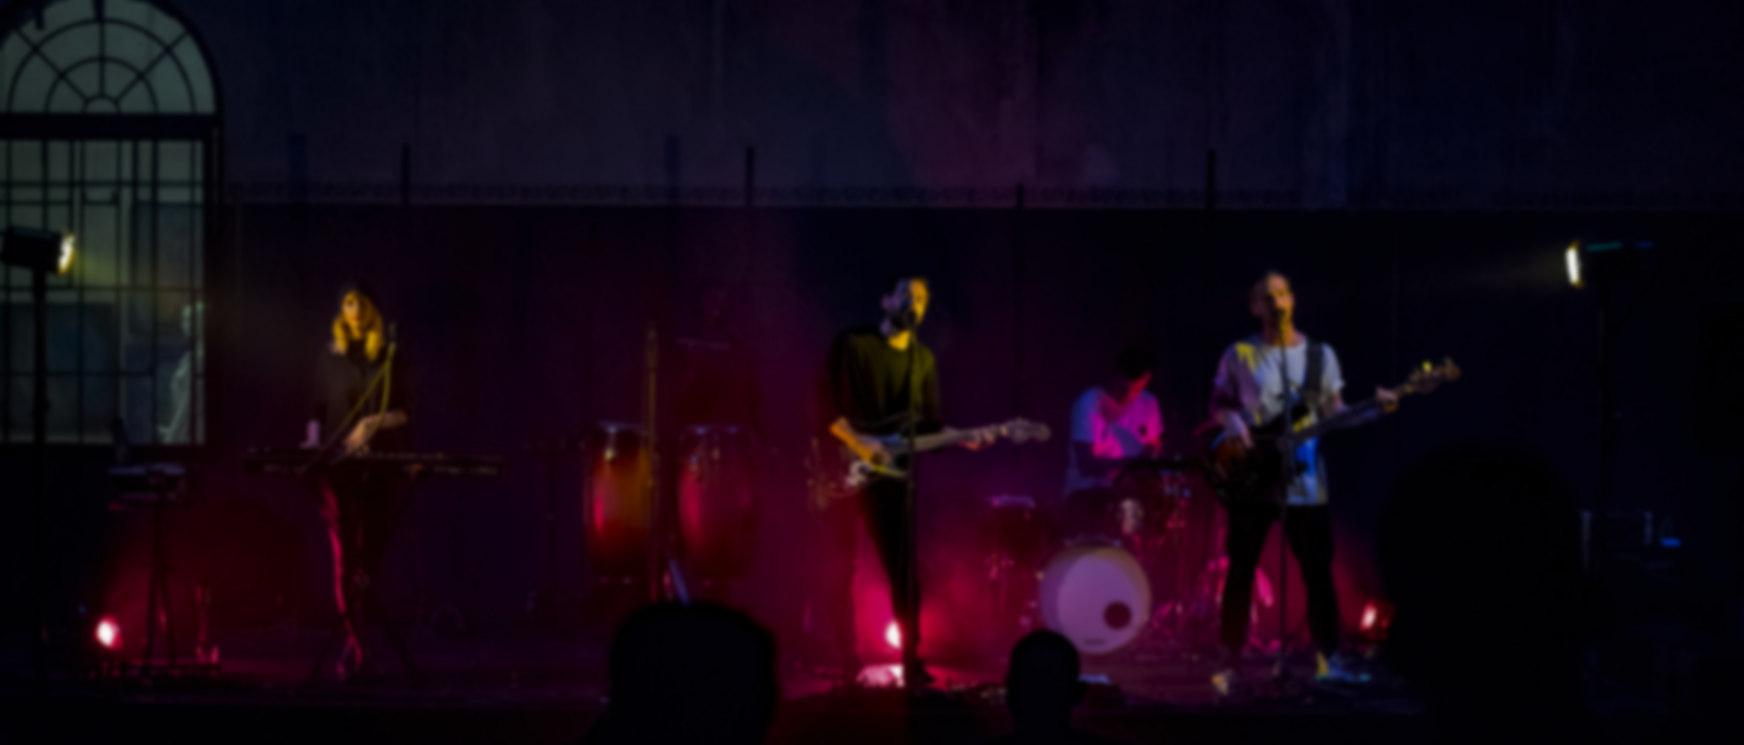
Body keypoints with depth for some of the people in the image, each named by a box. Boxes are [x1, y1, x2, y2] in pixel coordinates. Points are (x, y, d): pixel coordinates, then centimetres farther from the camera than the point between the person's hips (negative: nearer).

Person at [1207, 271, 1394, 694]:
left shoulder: (1320, 356, 8)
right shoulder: (1239, 355, 3)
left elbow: (1334, 413, 8)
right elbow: (1218, 406, 8)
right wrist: (1233, 422, -14)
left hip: (1304, 480, 1)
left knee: (1318, 571, 0)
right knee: (1241, 571, 0)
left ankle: (1327, 658, 6)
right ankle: (1228, 662, 7)